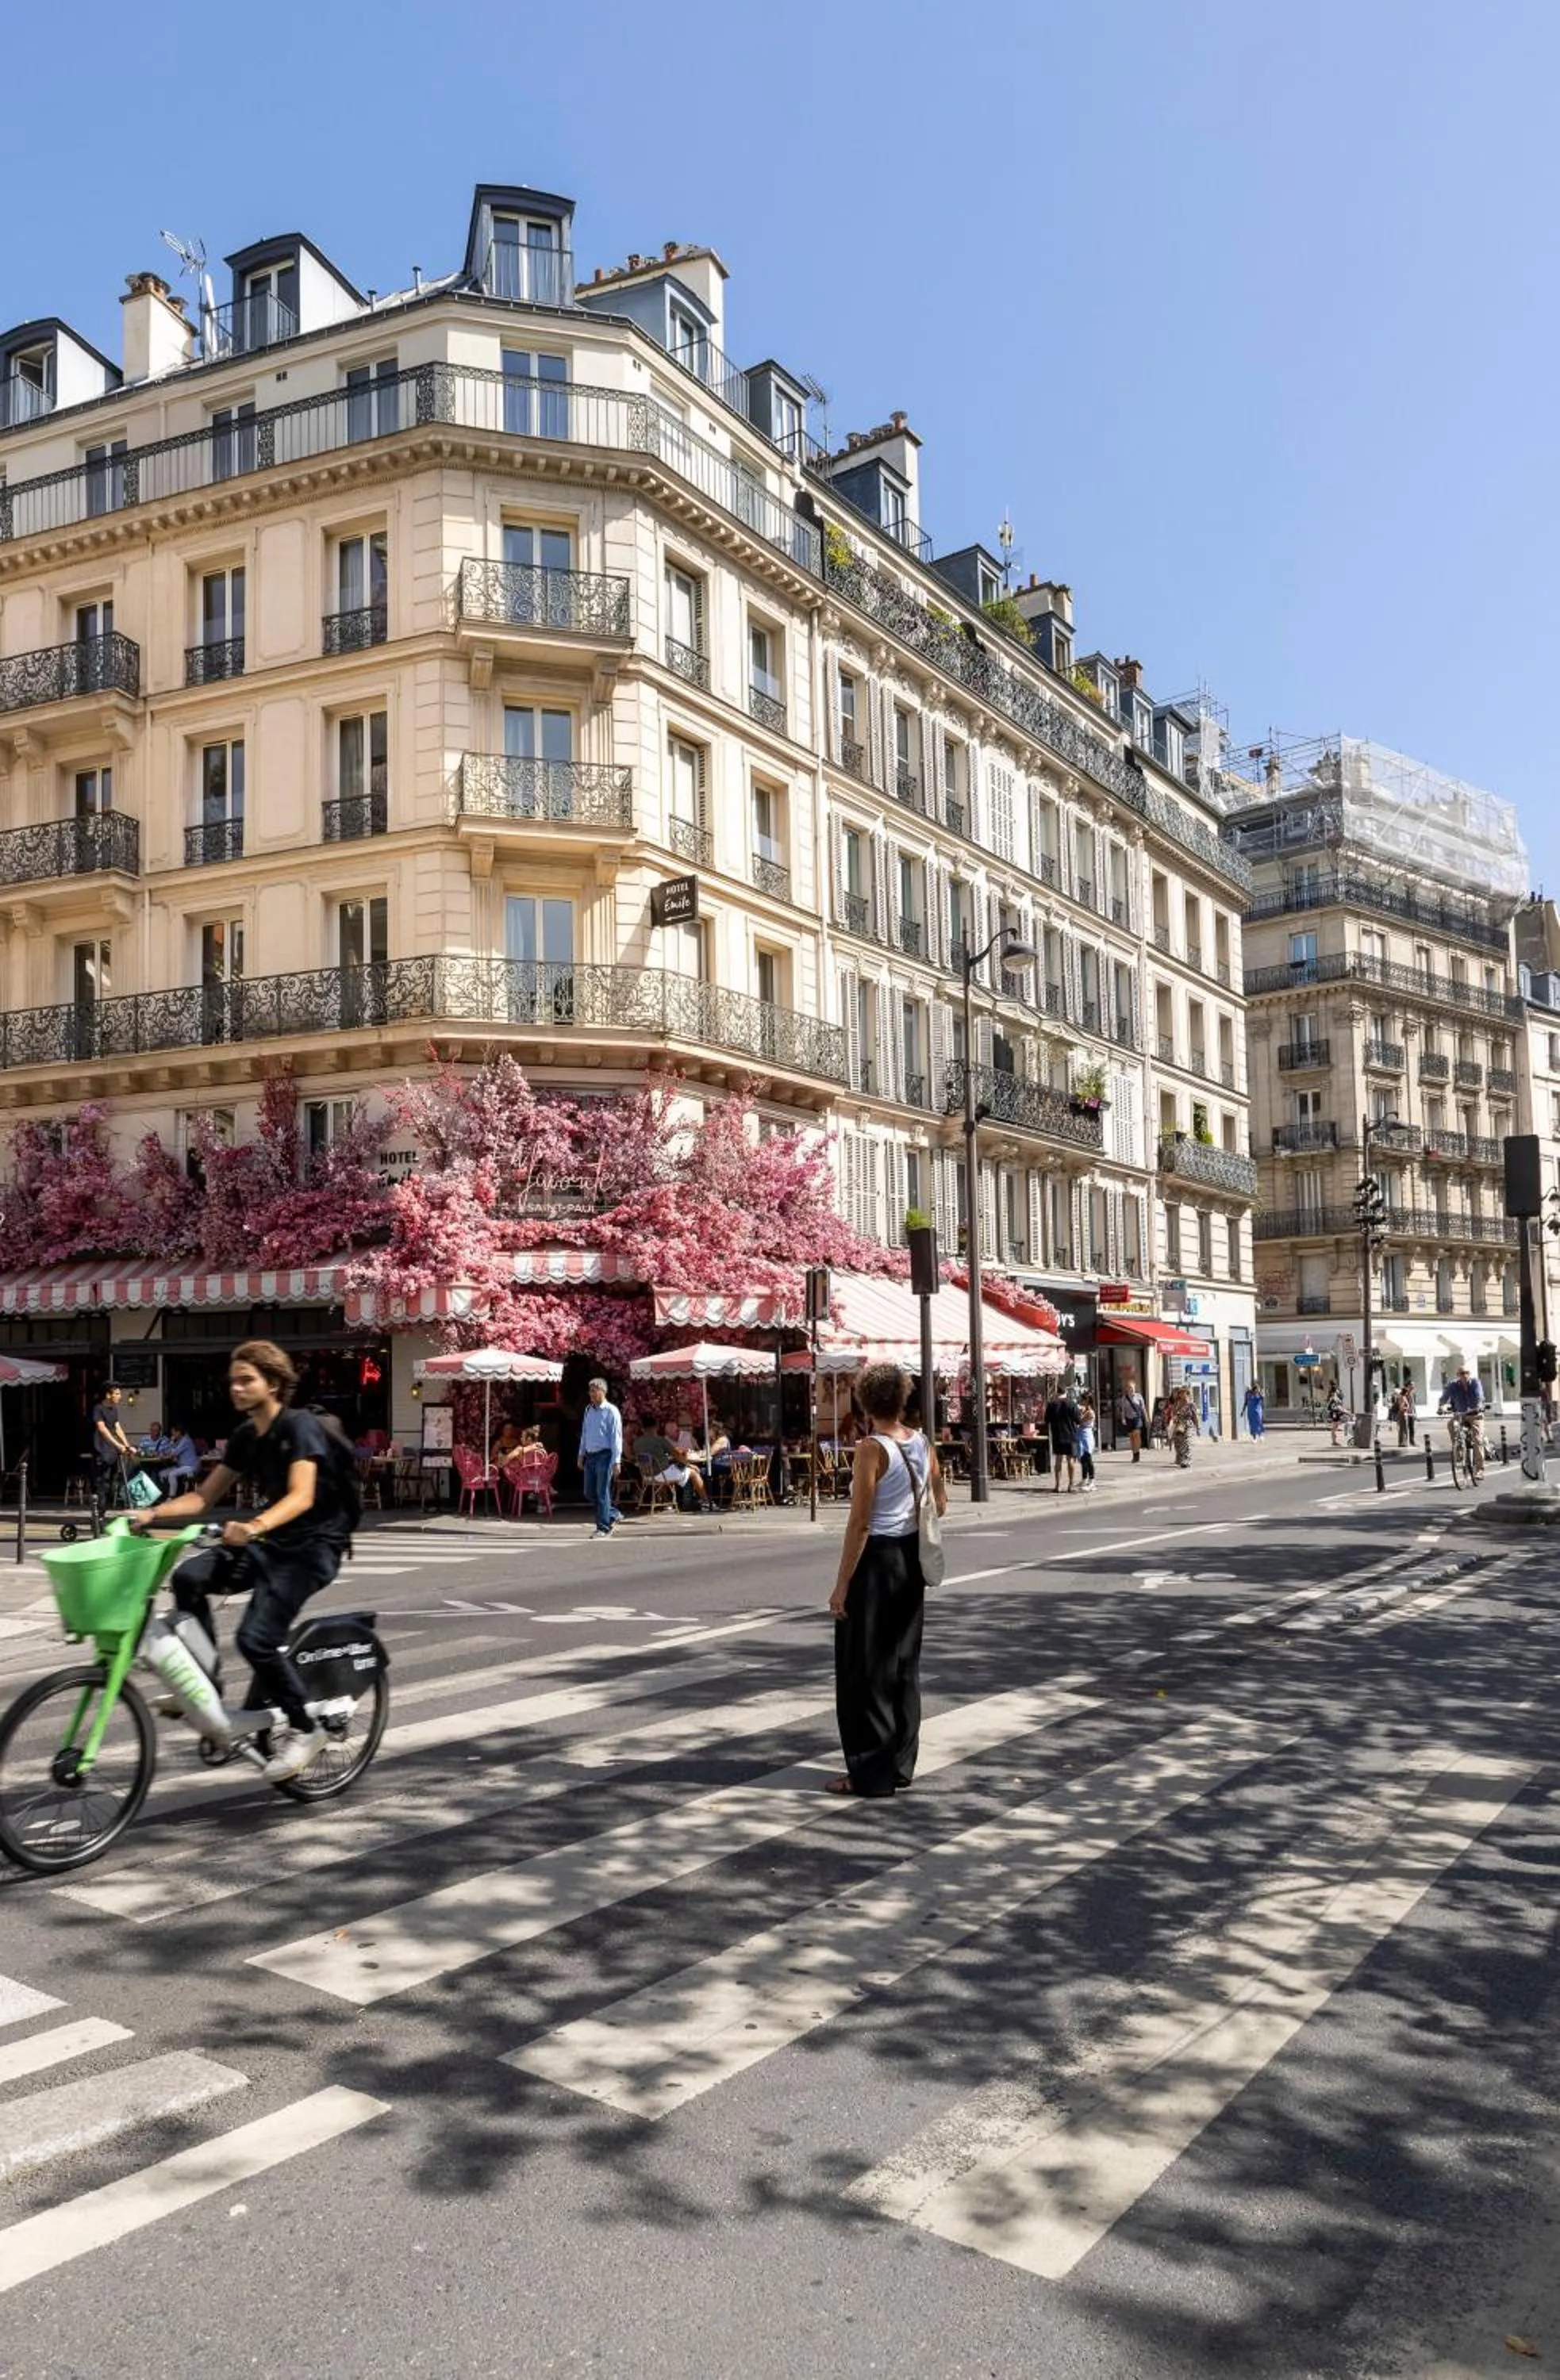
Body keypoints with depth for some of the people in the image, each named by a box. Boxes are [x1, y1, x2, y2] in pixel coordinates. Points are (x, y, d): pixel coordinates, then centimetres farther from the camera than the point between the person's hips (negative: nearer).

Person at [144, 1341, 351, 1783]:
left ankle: (308, 1730, -2)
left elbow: (301, 1497, -30)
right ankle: (207, 1688, 1)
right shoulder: (245, 1436, 7)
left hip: (313, 1545, -8)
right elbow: (204, 1496, 7)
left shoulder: (299, 1427, -16)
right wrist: (152, 1513, -8)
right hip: (269, 1541, 8)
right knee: (189, 1579, -13)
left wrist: (254, 1526, -47)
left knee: (257, 1637, -20)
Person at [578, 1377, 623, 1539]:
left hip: (604, 1455, -7)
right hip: (590, 1456, 7)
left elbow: (616, 1437, -10)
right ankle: (613, 1513, 27)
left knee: (602, 1492, -6)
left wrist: (617, 1461, -15)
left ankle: (604, 1528, 1)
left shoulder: (611, 1411, -8)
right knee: (590, 1492, 9)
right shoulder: (588, 1410, 12)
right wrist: (581, 1454, 17)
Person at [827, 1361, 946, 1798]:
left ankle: (870, 1774, 10)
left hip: (876, 1560, -7)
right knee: (904, 1664, 16)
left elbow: (859, 1524, -18)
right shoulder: (922, 1444, 2)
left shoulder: (872, 1450, -17)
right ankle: (900, 1765, 24)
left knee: (865, 1671, 4)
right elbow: (940, 1504, 10)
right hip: (911, 1560, 7)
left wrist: (841, 1585, -14)